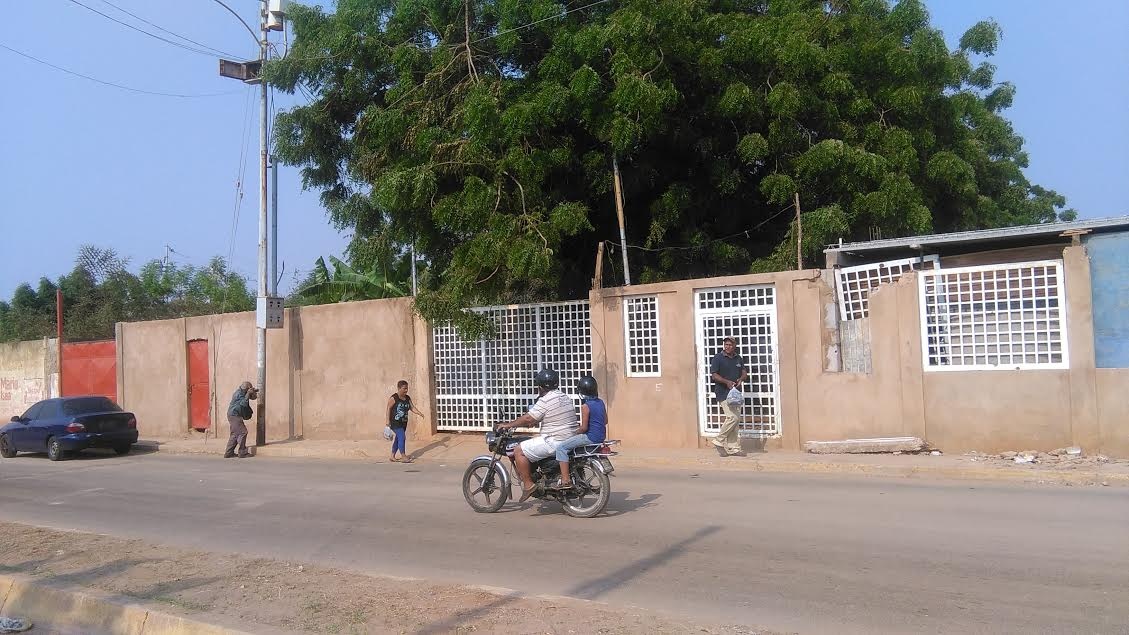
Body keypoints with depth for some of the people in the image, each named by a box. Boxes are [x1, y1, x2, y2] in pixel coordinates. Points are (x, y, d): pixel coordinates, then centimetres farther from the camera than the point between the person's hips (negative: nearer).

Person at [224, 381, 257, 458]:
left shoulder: (241, 392, 13)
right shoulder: (239, 394, -16)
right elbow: (243, 403, -26)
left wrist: (253, 393, -2)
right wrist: (248, 394, -22)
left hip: (234, 416, 11)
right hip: (234, 416, -11)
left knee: (235, 434, 14)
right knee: (242, 432, -9)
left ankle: (229, 453, 17)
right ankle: (243, 453, -7)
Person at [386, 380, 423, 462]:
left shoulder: (408, 398, 8)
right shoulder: (393, 398, -11)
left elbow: (412, 408, 6)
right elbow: (388, 409, -9)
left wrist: (420, 413, -10)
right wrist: (388, 421, -12)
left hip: (403, 422, 7)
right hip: (395, 422, -7)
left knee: (398, 439, 12)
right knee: (402, 437, -14)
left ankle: (392, 457, 22)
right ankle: (403, 457, -9)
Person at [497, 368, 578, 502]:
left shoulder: (545, 400, -14)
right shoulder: (566, 398, 14)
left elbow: (528, 418, -14)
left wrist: (508, 425, -2)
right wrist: (533, 423, 27)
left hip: (554, 441, -10)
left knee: (519, 451, -6)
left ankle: (528, 485, -7)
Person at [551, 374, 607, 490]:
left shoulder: (585, 406, -15)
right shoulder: (601, 402, 8)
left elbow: (584, 427, -17)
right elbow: (605, 421, 17)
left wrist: (574, 433, -2)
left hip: (590, 437, -9)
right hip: (601, 436, 9)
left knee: (561, 447, -9)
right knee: (573, 443, 32)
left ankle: (566, 480, -18)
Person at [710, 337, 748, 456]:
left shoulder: (738, 359, 14)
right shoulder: (718, 358, -5)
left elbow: (744, 372, 16)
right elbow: (714, 375, -9)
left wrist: (741, 379, -7)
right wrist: (727, 382, -22)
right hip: (723, 393, -7)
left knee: (737, 418, 6)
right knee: (732, 417, -18)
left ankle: (733, 448, 11)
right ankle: (719, 441, -2)